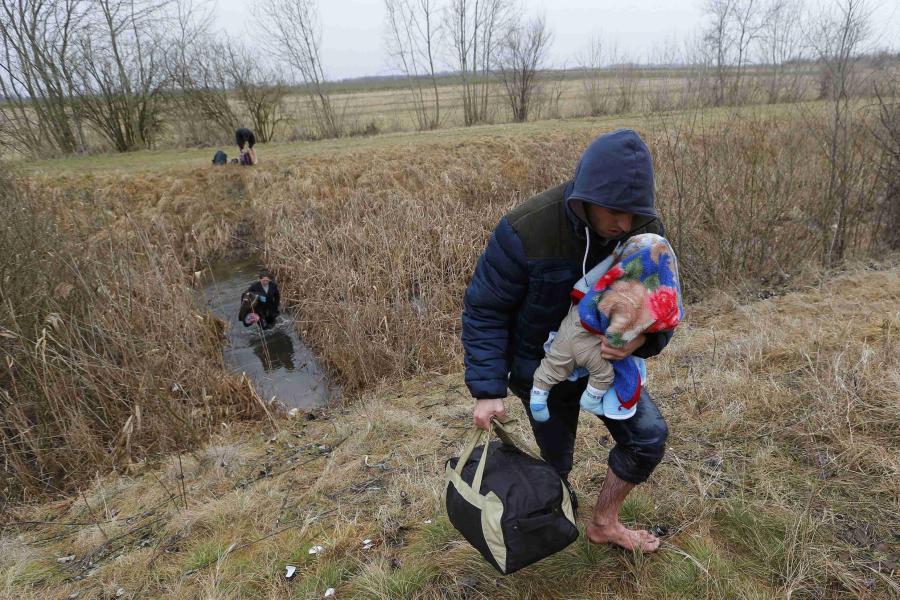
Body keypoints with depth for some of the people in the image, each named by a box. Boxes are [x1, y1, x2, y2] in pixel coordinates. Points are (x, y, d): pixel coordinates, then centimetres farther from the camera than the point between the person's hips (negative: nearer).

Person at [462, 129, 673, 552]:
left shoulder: (646, 229, -19)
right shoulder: (525, 230, -33)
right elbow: (484, 310, -23)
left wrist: (643, 338, -33)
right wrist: (487, 389, -26)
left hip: (608, 358, 4)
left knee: (649, 436, -1)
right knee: (556, 461, 13)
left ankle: (603, 524, 25)